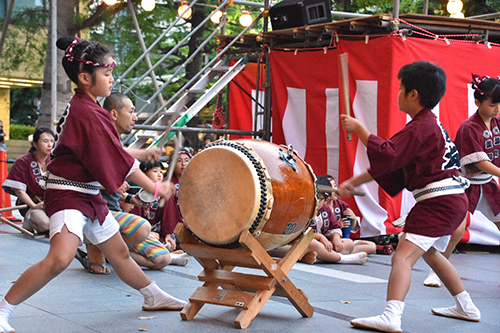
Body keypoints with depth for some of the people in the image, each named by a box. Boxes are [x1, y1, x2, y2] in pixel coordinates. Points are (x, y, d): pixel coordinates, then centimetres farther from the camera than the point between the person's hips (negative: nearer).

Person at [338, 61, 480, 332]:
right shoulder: (428, 123, 18)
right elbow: (392, 161, 17)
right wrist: (353, 182, 13)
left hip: (439, 202, -11)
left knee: (403, 256, -22)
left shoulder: (421, 128, -15)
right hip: (452, 200, 11)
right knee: (430, 253, 30)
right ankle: (466, 307, 40)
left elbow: (388, 157, -25)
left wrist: (358, 129, -17)